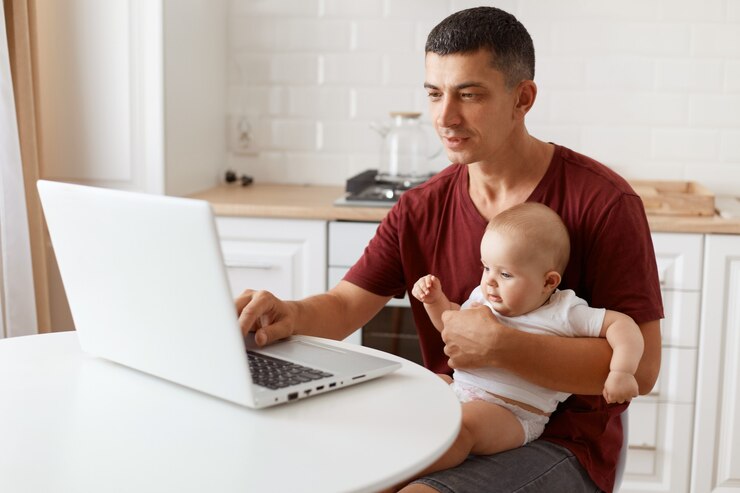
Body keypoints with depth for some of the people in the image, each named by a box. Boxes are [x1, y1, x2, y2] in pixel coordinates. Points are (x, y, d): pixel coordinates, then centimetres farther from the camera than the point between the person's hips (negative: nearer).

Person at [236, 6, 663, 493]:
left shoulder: (602, 202, -12)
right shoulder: (421, 209, 5)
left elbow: (640, 368, -15)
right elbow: (343, 307, 4)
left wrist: (501, 347, -25)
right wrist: (291, 315, -20)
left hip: (561, 446, -5)